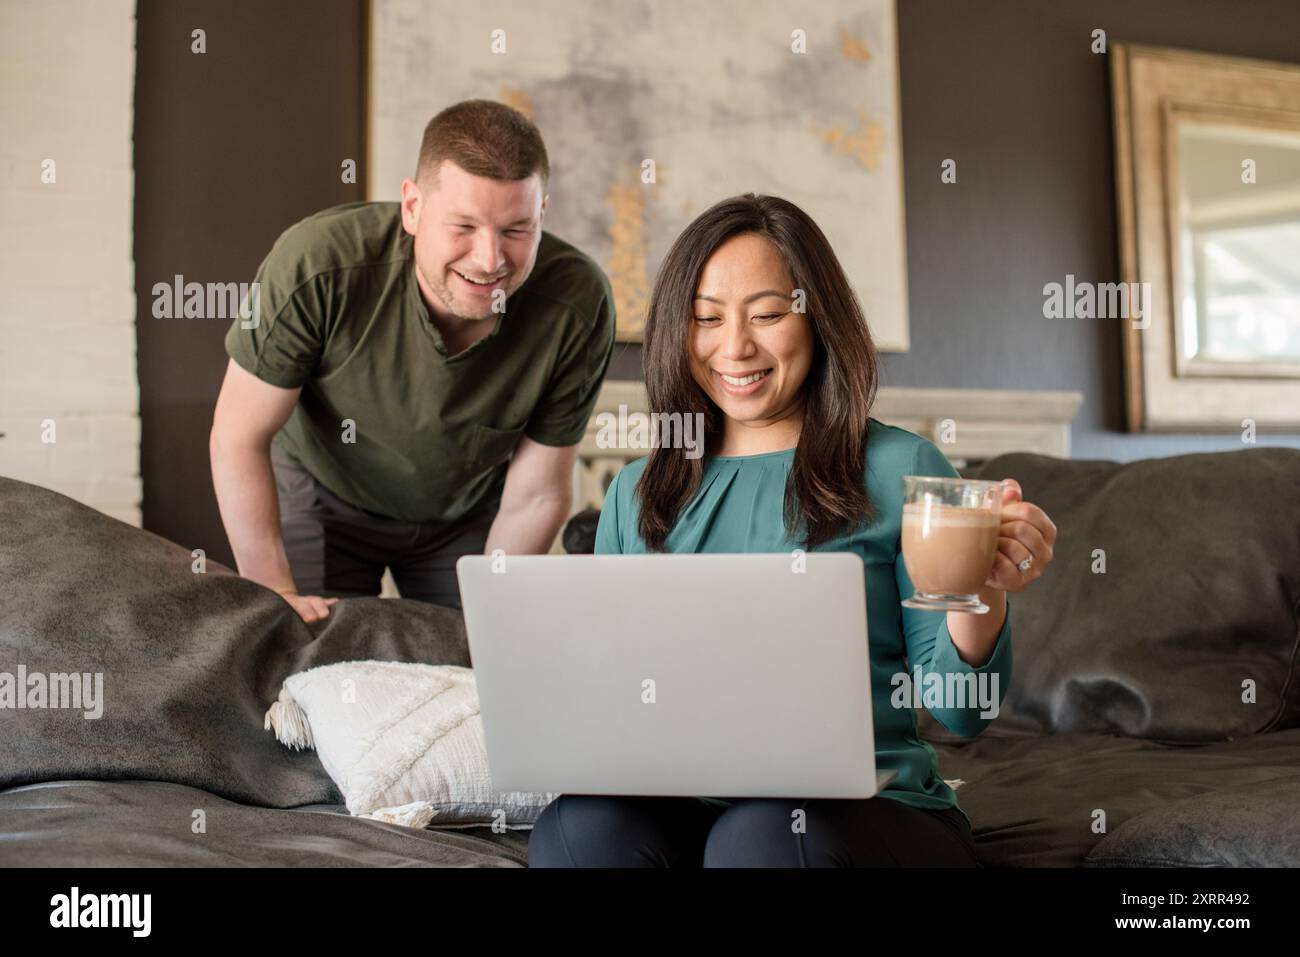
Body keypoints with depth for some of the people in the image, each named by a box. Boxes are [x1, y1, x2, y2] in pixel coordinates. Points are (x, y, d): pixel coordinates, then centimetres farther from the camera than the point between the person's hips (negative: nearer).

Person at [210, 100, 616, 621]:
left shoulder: (579, 304, -31)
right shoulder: (318, 263, -36)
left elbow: (535, 496, -18)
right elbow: (239, 436, -23)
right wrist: (276, 595, -24)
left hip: (469, 513, 2)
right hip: (323, 497, -1)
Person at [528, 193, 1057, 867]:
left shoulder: (900, 470, 1)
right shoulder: (634, 495, 13)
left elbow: (958, 714, -1)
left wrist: (979, 600, -21)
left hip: (866, 809, -2)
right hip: (681, 806, 3)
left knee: (762, 836, -36)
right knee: (579, 823, -30)